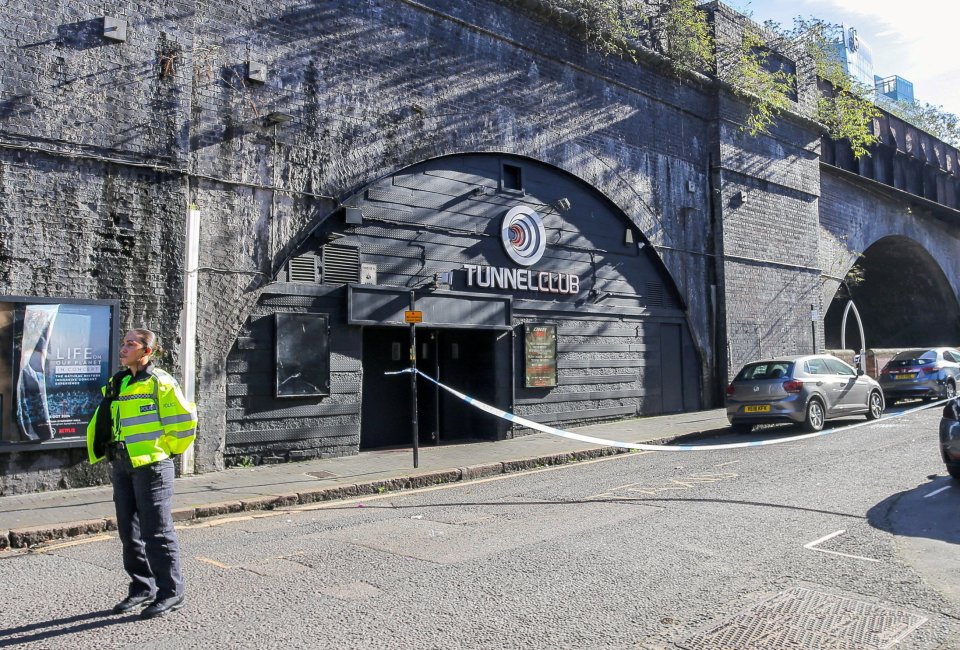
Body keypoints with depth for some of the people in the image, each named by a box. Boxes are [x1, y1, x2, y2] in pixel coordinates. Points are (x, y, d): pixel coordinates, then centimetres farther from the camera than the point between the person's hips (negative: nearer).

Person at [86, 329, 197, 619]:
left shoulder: (160, 383, -11)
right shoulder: (117, 383, 12)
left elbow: (185, 420, -13)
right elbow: (102, 422, 25)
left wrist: (166, 449, -4)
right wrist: (102, 451, 17)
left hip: (151, 466, -8)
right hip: (121, 467, 8)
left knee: (156, 531, -3)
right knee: (129, 531, 13)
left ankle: (171, 592, 9)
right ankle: (142, 588, 26)